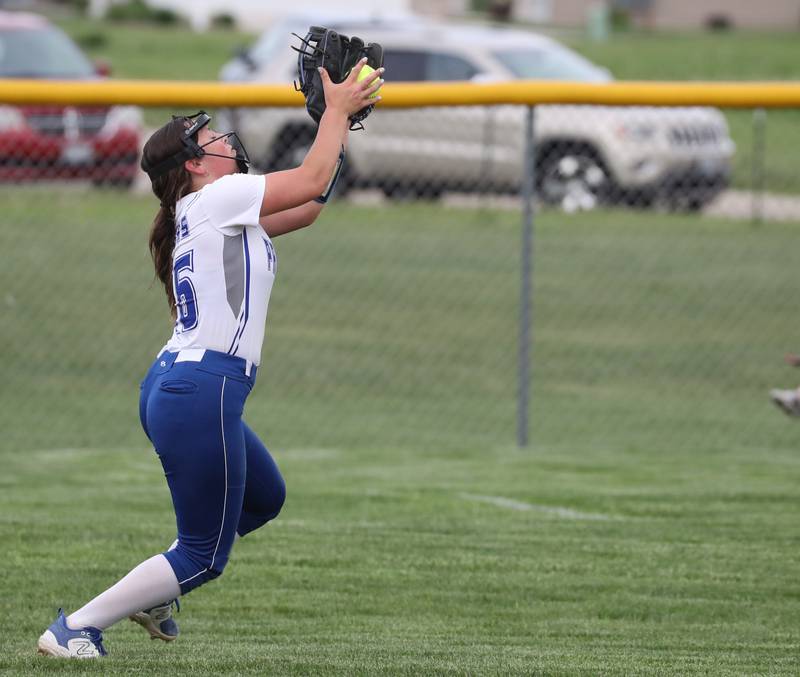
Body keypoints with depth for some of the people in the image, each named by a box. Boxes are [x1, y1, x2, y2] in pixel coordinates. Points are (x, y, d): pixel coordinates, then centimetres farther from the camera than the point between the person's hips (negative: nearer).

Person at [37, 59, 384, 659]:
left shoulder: (206, 214, 19)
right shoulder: (217, 198, -8)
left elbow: (309, 205, 24)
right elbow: (311, 182, -8)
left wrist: (339, 127, 18)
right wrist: (337, 110, 4)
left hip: (171, 385, 10)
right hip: (203, 391, -10)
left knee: (264, 499, 31)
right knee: (204, 555, -4)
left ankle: (149, 595, 27)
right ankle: (75, 628, -4)